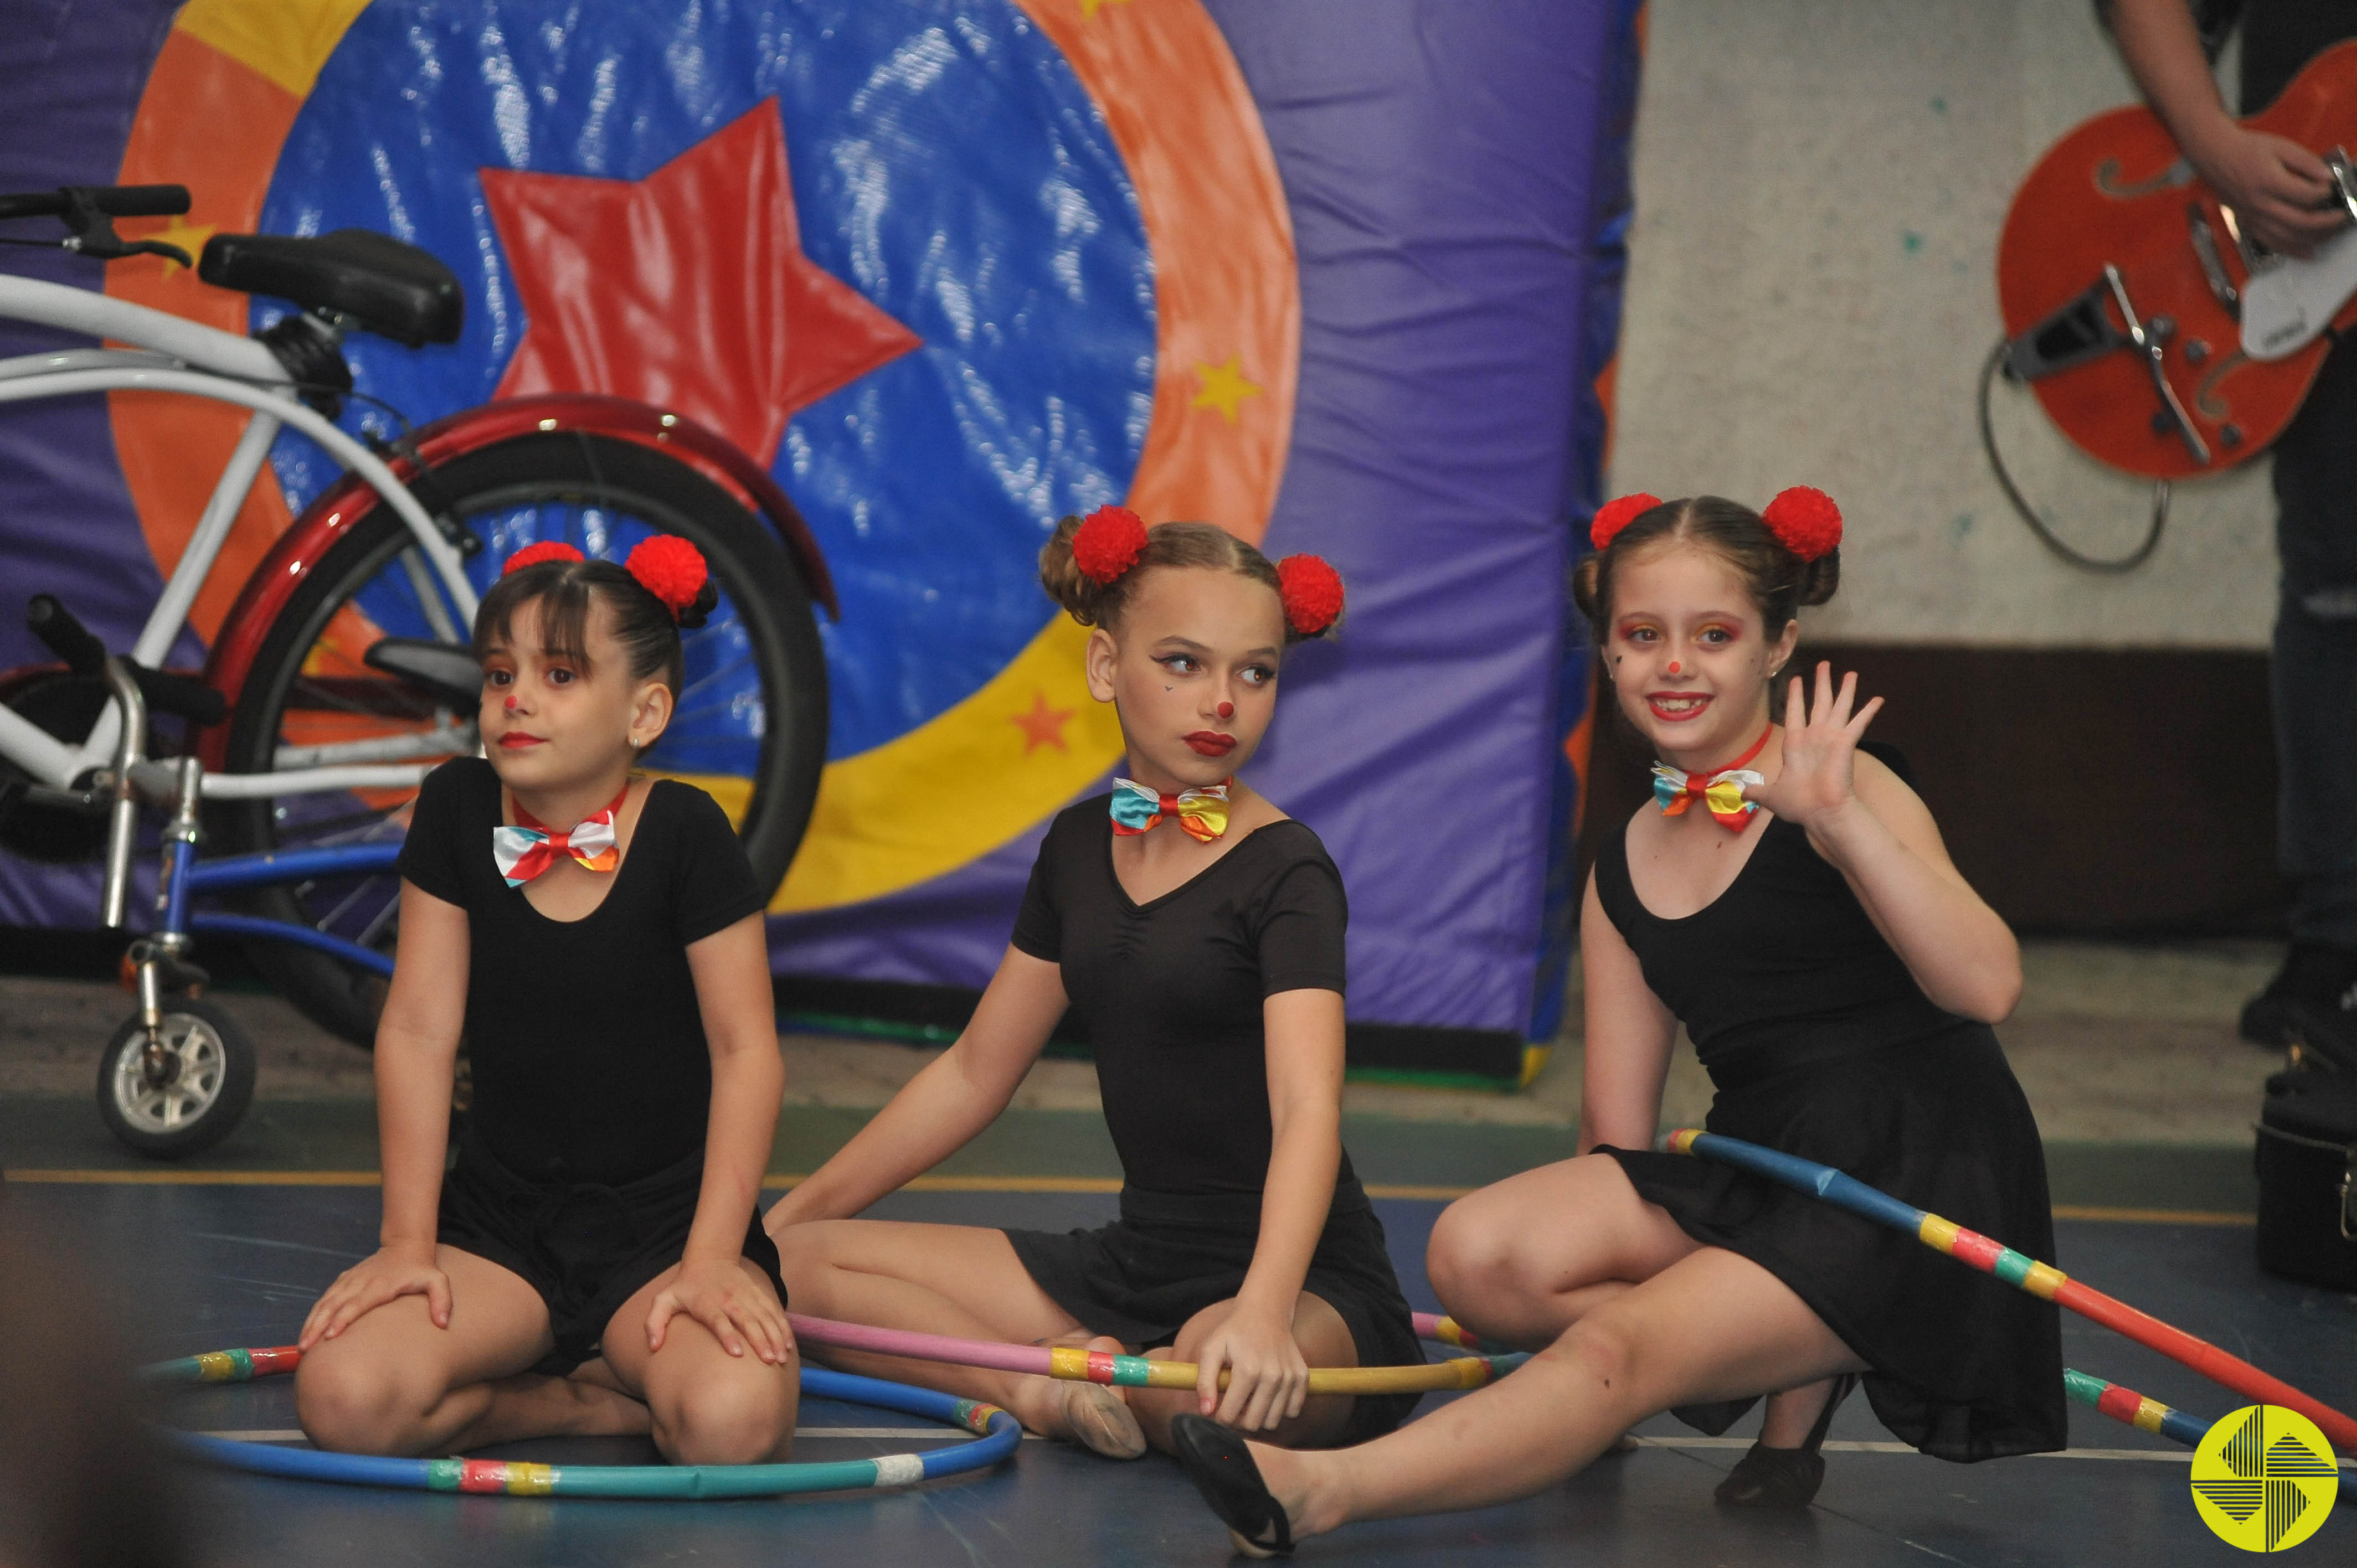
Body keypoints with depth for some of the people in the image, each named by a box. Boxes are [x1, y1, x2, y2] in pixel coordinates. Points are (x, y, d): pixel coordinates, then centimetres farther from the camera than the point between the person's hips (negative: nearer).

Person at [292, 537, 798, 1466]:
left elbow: (745, 1050, -9)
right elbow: (418, 1033, 0)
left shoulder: (683, 832, -9)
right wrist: (408, 1243, -5)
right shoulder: (457, 810, -1)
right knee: (345, 1401, -26)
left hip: (665, 1222, -3)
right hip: (498, 1224, 3)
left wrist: (713, 1258, -16)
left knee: (732, 1422, -34)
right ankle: (605, 1399, -2)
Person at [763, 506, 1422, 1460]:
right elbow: (973, 1073, 18)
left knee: (1224, 1387, -43)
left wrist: (1261, 1311, -45)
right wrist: (787, 1219, 16)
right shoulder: (1081, 847, 9)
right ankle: (1051, 1389, -18)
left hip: (1307, 1279, -7)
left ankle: (1107, 1386, -8)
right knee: (790, 1265, -2)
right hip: (1137, 1263, 7)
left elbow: (1308, 1110, -27)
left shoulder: (1284, 872, -13)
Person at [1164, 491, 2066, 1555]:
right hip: (1754, 1173, 7)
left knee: (1617, 1351, -26)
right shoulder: (1624, 876, 11)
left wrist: (1839, 818, -31)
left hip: (1919, 1187, -7)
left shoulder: (1843, 791, -9)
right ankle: (1796, 1372, -4)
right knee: (1477, 1255, -15)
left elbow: (1985, 986, -25)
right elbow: (1616, 1139, 13)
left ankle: (1319, 1490, -27)